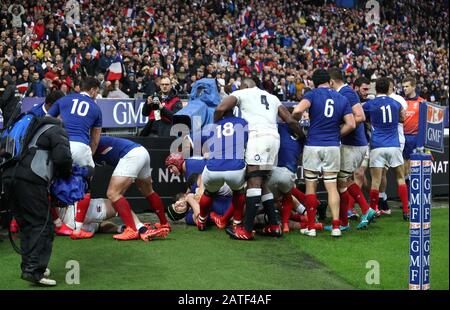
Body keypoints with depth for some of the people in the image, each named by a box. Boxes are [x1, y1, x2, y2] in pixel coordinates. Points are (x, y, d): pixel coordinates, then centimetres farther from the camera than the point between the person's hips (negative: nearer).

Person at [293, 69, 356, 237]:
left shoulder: (312, 94, -3)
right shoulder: (342, 99, 7)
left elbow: (297, 111, -20)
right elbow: (351, 124, 2)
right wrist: (337, 135, 13)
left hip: (313, 146, -2)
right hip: (333, 147, 3)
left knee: (311, 186, 6)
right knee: (332, 187, 6)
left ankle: (311, 227, 8)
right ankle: (336, 226, 1)